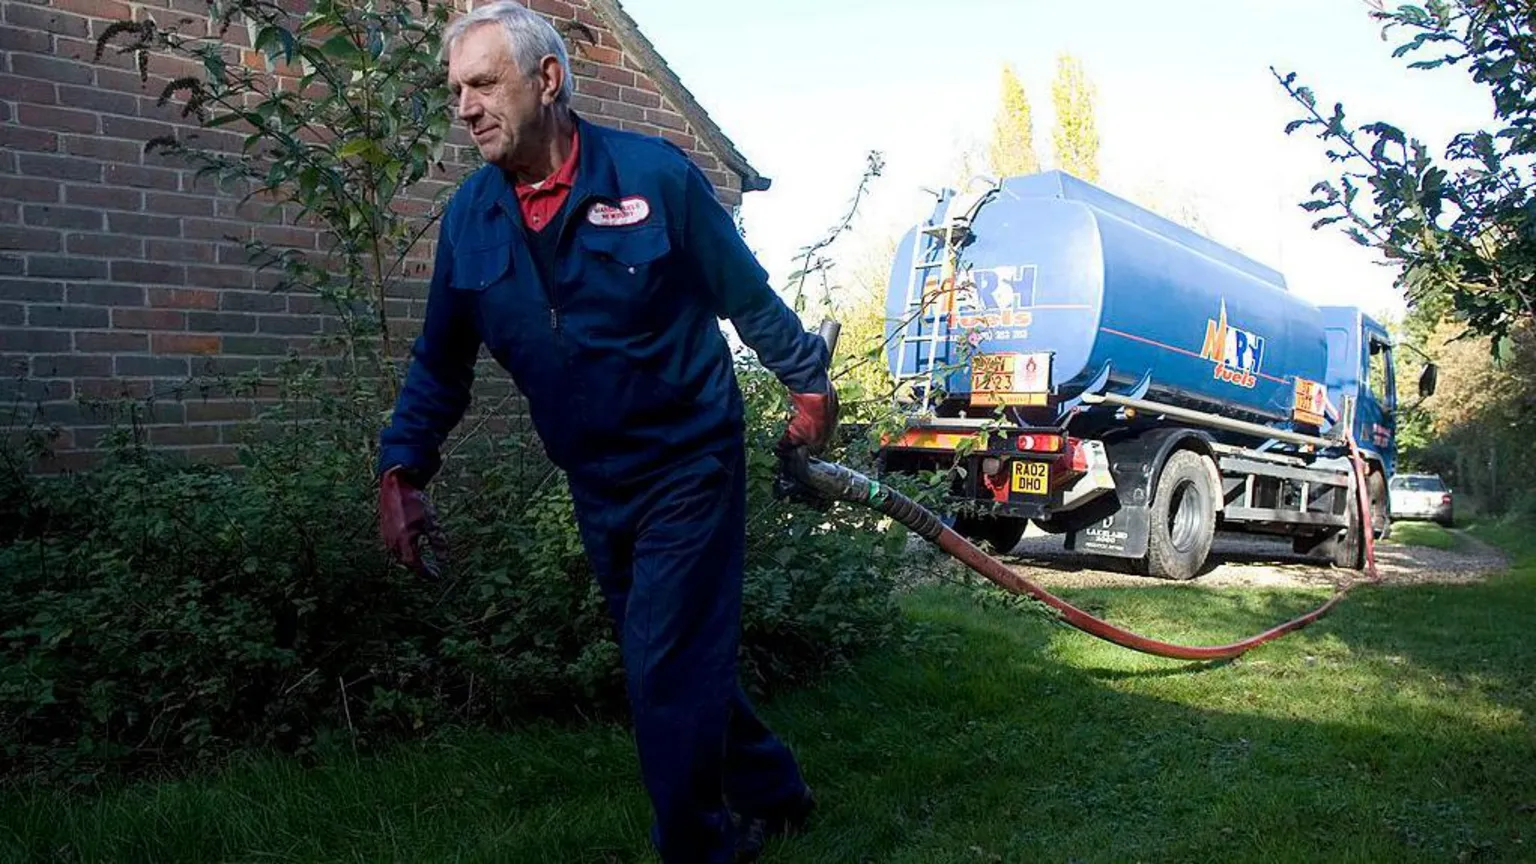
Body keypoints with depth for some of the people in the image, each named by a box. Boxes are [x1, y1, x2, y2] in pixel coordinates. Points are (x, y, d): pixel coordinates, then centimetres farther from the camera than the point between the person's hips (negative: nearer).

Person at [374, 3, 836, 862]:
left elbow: (748, 296, -4)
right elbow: (441, 363, 8)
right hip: (595, 485, 6)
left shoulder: (655, 173, -14)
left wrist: (809, 384, 2)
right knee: (677, 660, 18)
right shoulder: (470, 214, 0)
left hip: (690, 463, -5)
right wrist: (403, 471, 1)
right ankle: (771, 795, 40)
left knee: (671, 671, -4)